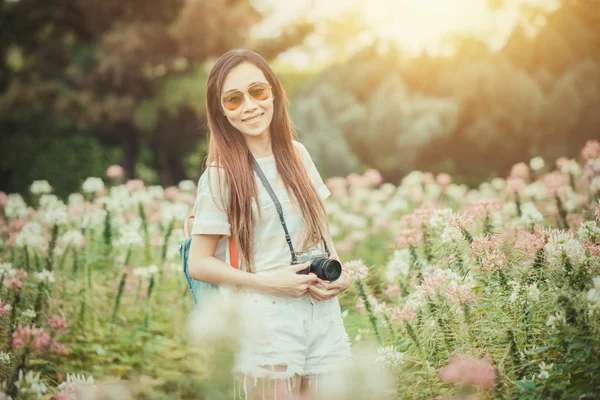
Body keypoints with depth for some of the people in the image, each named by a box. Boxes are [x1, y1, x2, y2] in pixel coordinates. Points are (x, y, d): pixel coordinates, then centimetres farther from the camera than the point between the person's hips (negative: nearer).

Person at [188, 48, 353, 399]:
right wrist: (268, 282, -16)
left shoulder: (297, 154, 7)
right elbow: (199, 264, -7)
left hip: (325, 315, 5)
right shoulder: (221, 174, -7)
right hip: (267, 327, -5)